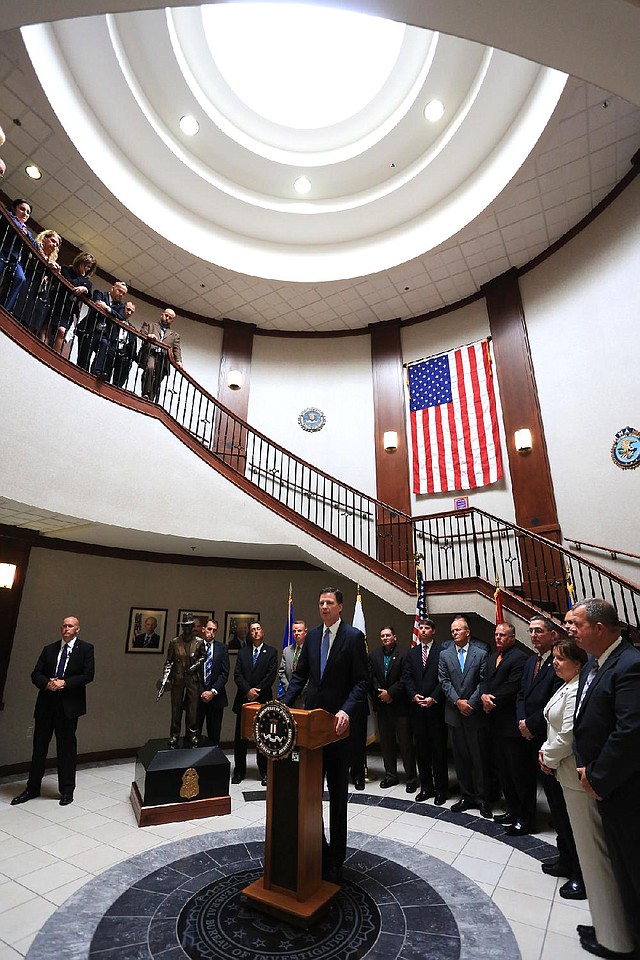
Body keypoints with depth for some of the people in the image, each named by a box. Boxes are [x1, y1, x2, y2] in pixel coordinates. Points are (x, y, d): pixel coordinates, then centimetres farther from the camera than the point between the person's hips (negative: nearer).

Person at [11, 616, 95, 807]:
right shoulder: (49, 649, 9)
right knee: (39, 746, 13)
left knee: (66, 747, 7)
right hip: (46, 704, 4)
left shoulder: (86, 648, -3)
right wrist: (47, 683, -14)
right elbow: (35, 674, 6)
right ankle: (32, 788, 31)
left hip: (69, 705, -3)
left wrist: (65, 683, -18)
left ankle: (67, 790, 22)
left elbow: (88, 675, -10)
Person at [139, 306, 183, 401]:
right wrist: (148, 336, -12)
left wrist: (178, 361, -6)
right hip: (150, 353, -2)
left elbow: (177, 349, 15)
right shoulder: (149, 325, 27)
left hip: (163, 359, 2)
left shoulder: (174, 334, 30)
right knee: (150, 368, -33)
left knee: (157, 383, -9)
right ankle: (145, 394, -35)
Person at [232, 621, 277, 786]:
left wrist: (257, 691, -12)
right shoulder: (242, 652, 9)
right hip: (244, 700, 3)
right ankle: (239, 771, 21)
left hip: (263, 699, -2)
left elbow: (271, 675, -7)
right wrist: (248, 690, -12)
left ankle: (264, 772, 16)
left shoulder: (271, 652, 1)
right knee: (240, 737, 8)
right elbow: (237, 675, 2)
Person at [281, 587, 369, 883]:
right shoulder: (312, 636, 5)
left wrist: (346, 710, -25)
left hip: (338, 722, -5)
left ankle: (335, 859, 29)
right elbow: (300, 676, 9)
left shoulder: (354, 636, -11)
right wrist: (283, 704, -2)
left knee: (338, 792, 12)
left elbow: (361, 681, -13)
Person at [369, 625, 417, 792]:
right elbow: (371, 677, 3)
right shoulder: (374, 656, 6)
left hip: (400, 705, -5)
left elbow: (405, 679, -14)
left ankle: (411, 778, 16)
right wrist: (380, 693, -9)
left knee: (406, 743, 3)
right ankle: (390, 775, 28)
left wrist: (390, 693, -14)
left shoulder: (403, 655, -10)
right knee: (386, 742, 14)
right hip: (382, 705, 5)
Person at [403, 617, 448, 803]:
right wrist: (414, 695, -8)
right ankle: (426, 786, 25)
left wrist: (433, 698, -15)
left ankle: (441, 789, 19)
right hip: (417, 707, 4)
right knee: (421, 748, 12)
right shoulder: (411, 653, 10)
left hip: (436, 706, -4)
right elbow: (407, 677, 6)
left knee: (439, 748, 5)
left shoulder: (442, 652, -5)